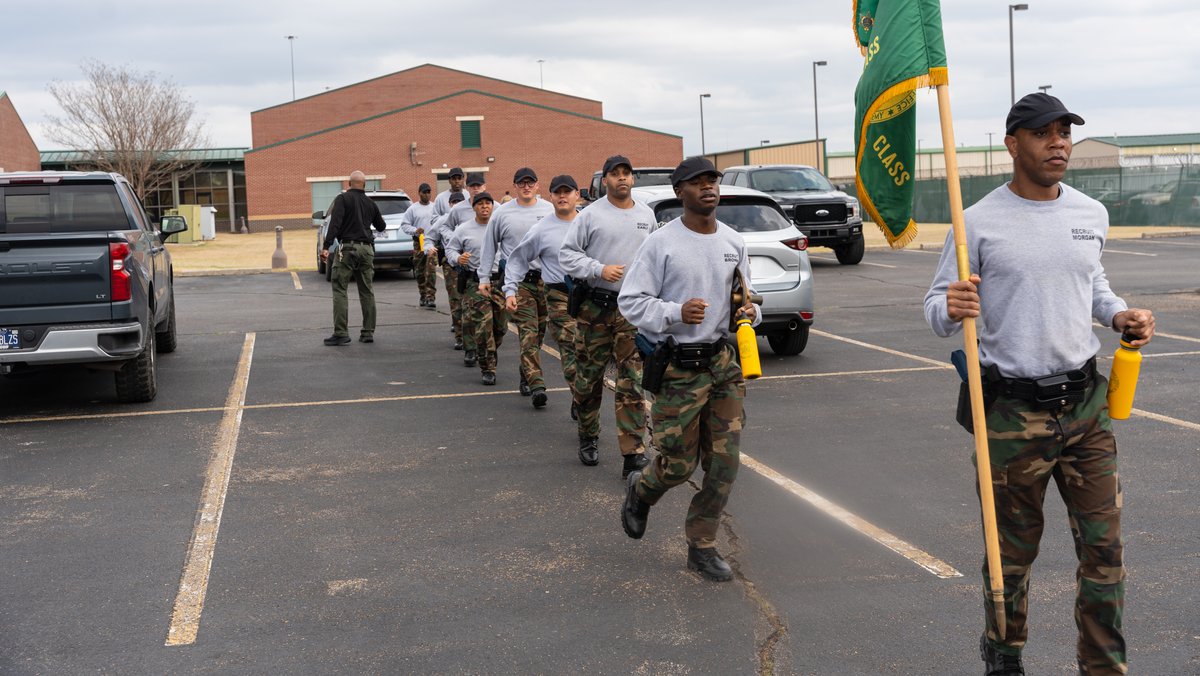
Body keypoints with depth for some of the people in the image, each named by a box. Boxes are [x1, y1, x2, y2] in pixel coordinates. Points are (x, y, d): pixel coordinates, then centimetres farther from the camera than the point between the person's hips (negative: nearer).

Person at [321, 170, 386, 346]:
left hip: (348, 247, -5)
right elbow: (381, 227, 25)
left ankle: (341, 333, -10)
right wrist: (380, 218, 47)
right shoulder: (371, 203, 13)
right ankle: (368, 333, 10)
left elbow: (335, 223, -15)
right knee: (367, 292, 10)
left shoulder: (343, 199, -3)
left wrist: (326, 246, -18)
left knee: (340, 290, -3)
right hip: (366, 249, 5)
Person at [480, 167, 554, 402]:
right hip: (518, 280, -2)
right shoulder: (503, 213, 4)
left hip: (546, 278, 2)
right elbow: (489, 246, 11)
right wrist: (484, 278, 8)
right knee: (528, 332, -10)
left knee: (540, 330, 9)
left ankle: (526, 372, 29)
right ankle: (536, 384, -16)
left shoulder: (549, 210, 7)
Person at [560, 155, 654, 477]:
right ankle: (588, 439, 28)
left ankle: (633, 454, -5)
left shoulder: (647, 215, 11)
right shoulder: (591, 214, -2)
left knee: (632, 384, -5)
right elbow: (566, 254, -4)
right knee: (589, 377, 8)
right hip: (595, 307, -2)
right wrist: (600, 269, -15)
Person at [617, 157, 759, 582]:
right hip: (677, 367, -5)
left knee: (723, 463, 3)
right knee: (678, 465, 1)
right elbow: (630, 301, -9)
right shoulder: (661, 243, -9)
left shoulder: (734, 242, 8)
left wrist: (750, 312, -2)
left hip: (723, 362, 5)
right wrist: (676, 313, -24)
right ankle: (640, 490, 36)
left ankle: (702, 547, 17)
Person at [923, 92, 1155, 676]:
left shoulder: (1091, 214, 8)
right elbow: (935, 310, -5)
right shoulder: (980, 222, -8)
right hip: (1014, 410, -4)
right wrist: (951, 308, -29)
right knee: (1013, 551, 9)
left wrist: (1120, 316, 5)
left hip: (1086, 404, 4)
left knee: (1104, 548, 5)